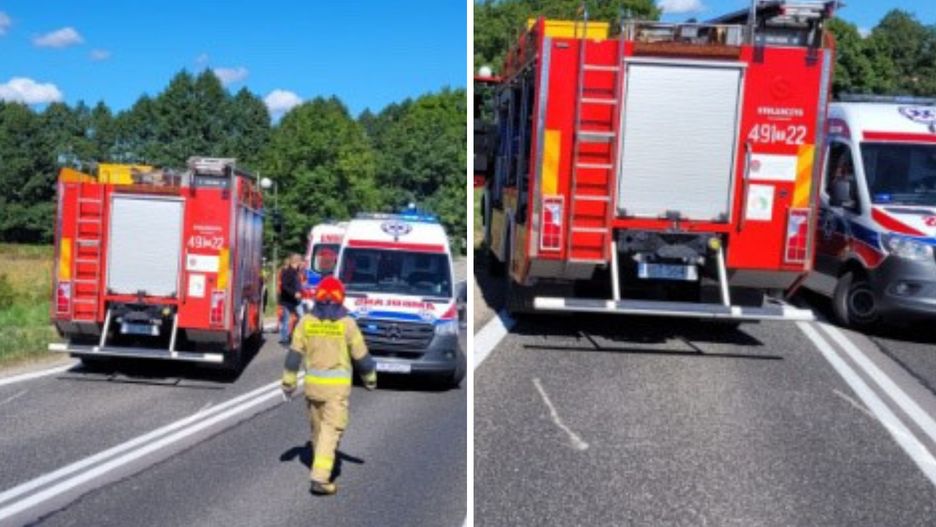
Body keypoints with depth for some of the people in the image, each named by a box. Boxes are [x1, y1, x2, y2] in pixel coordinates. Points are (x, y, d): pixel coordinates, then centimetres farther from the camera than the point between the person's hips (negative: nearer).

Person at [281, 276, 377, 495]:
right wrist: (370, 378, 14)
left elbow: (295, 353, 1)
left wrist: (288, 381, 9)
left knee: (318, 427, 20)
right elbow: (361, 355, -1)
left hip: (312, 382, 4)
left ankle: (322, 467, 38)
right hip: (337, 384, -4)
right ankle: (320, 478, -10)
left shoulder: (306, 321, -1)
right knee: (331, 430, -2)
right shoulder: (347, 323, -8)